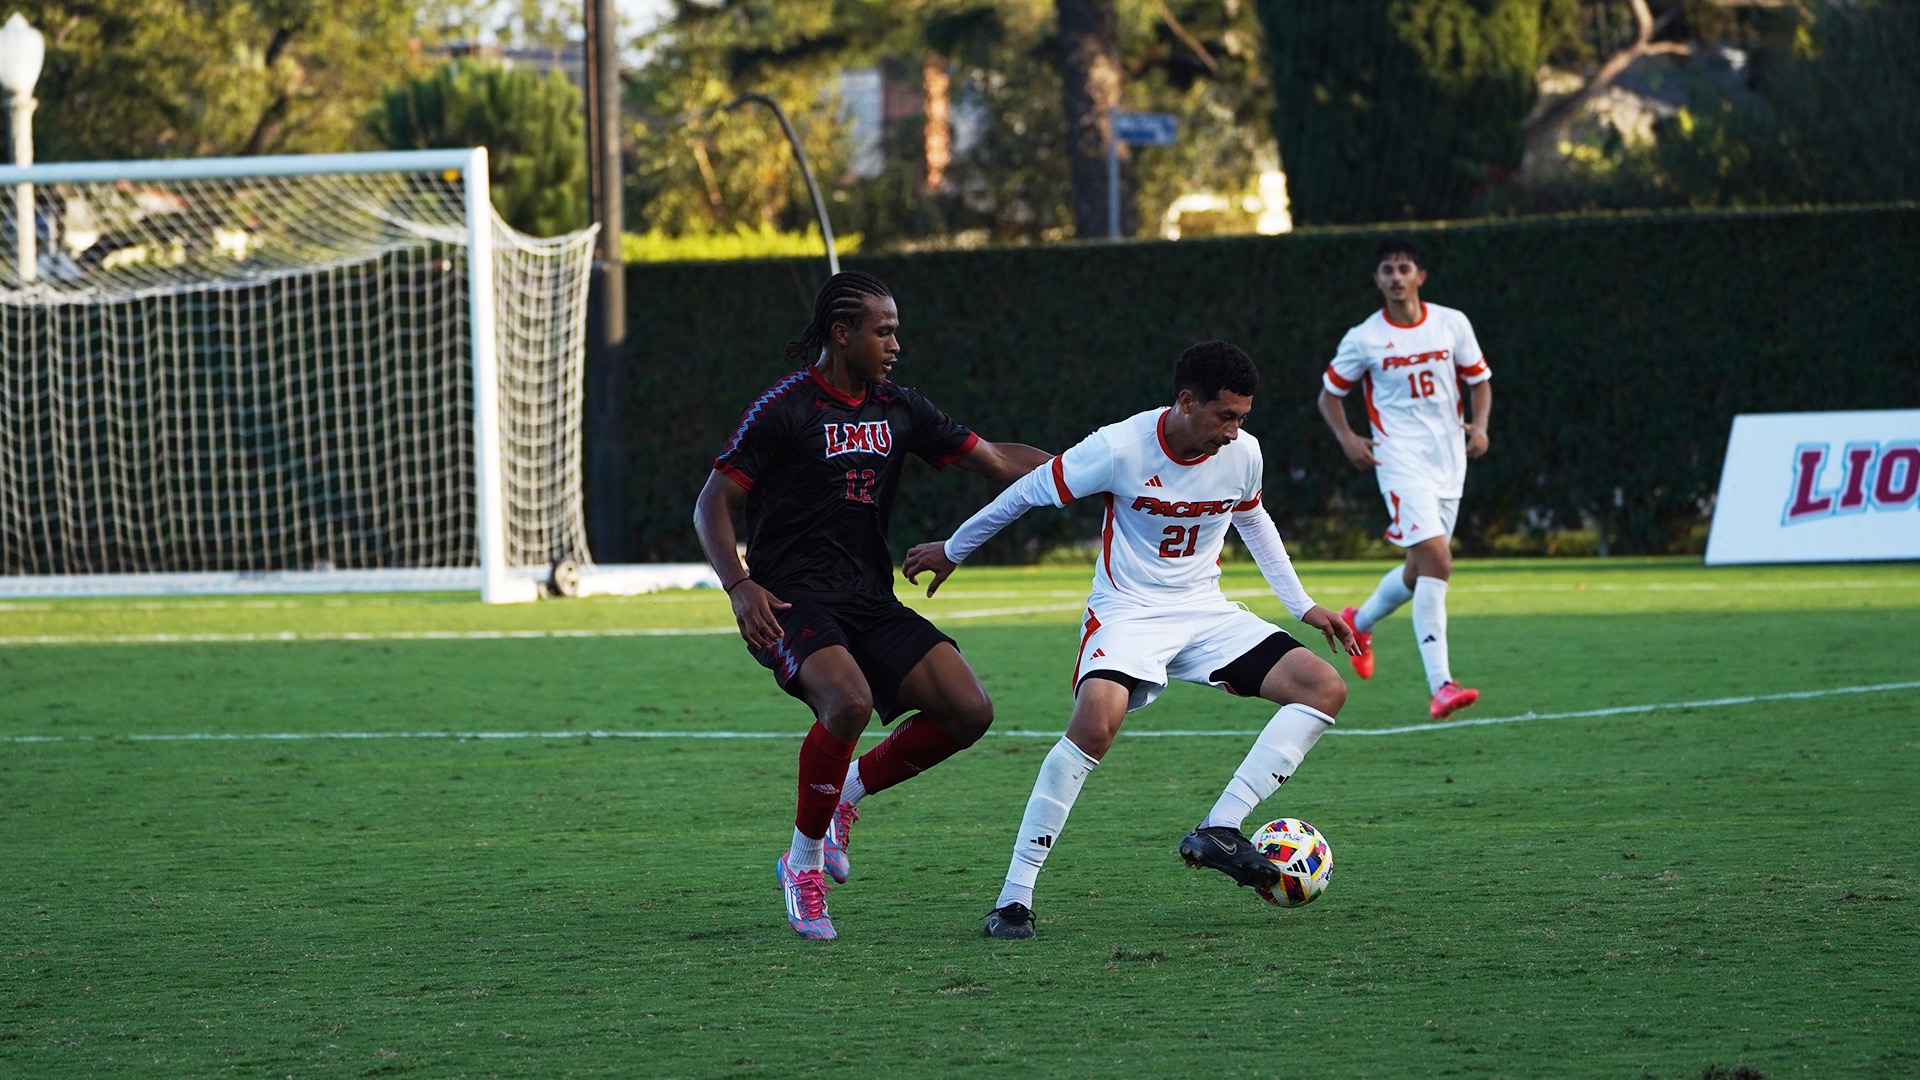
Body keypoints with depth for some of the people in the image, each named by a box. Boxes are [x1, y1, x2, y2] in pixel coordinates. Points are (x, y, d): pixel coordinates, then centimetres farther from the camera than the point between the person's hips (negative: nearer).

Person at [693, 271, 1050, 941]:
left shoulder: (898, 410, 11)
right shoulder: (785, 409, -7)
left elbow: (997, 461, 15)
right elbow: (712, 504, -6)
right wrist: (739, 587, -20)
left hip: (871, 602, 6)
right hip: (791, 603, -6)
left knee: (968, 711, -10)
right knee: (849, 699, -34)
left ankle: (848, 791, 12)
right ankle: (803, 861, -15)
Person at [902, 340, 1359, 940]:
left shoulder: (1242, 453, -5)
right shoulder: (1120, 448, -19)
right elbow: (1029, 491, -4)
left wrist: (1302, 605, 19)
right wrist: (952, 550, 8)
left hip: (1206, 612, 6)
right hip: (1128, 612, -6)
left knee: (1325, 688, -12)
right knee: (1096, 722, -34)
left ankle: (1218, 831, -16)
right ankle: (1014, 898, -25)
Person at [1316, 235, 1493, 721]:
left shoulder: (1452, 325, 3)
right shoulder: (1363, 339, -3)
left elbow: (1479, 381, 14)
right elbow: (1330, 394, 9)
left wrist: (1479, 426, -4)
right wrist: (1348, 439, -8)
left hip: (1449, 462, 5)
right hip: (1401, 460, -5)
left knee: (1421, 570, 13)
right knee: (1436, 562, -21)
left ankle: (1360, 622, 45)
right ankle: (1440, 686, -24)